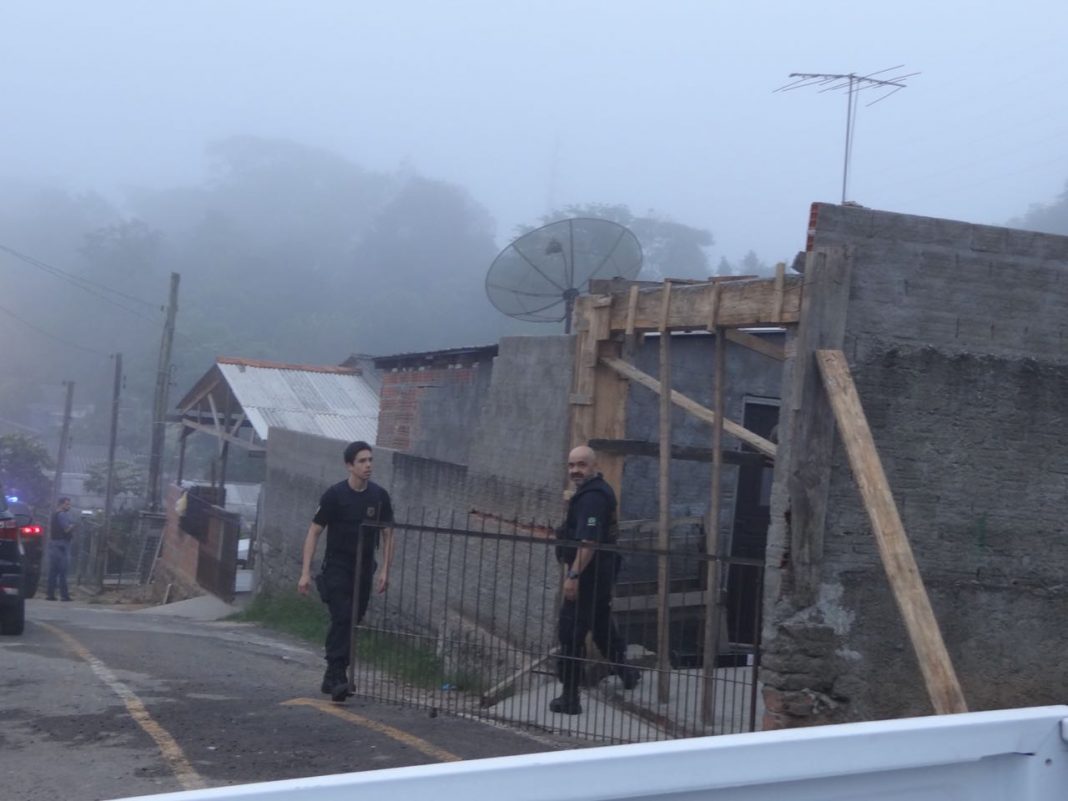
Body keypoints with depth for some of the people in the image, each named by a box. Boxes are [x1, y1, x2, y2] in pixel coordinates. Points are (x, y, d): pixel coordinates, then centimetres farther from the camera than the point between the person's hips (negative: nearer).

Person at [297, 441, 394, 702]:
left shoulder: (379, 496, 3)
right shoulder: (335, 495, -8)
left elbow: (387, 534, 11)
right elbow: (314, 531, -5)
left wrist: (385, 570, 3)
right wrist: (305, 572, -11)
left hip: (364, 571, 4)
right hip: (337, 569, -4)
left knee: (353, 622, 8)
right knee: (342, 619, -17)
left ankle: (333, 677, 20)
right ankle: (337, 677, -20)